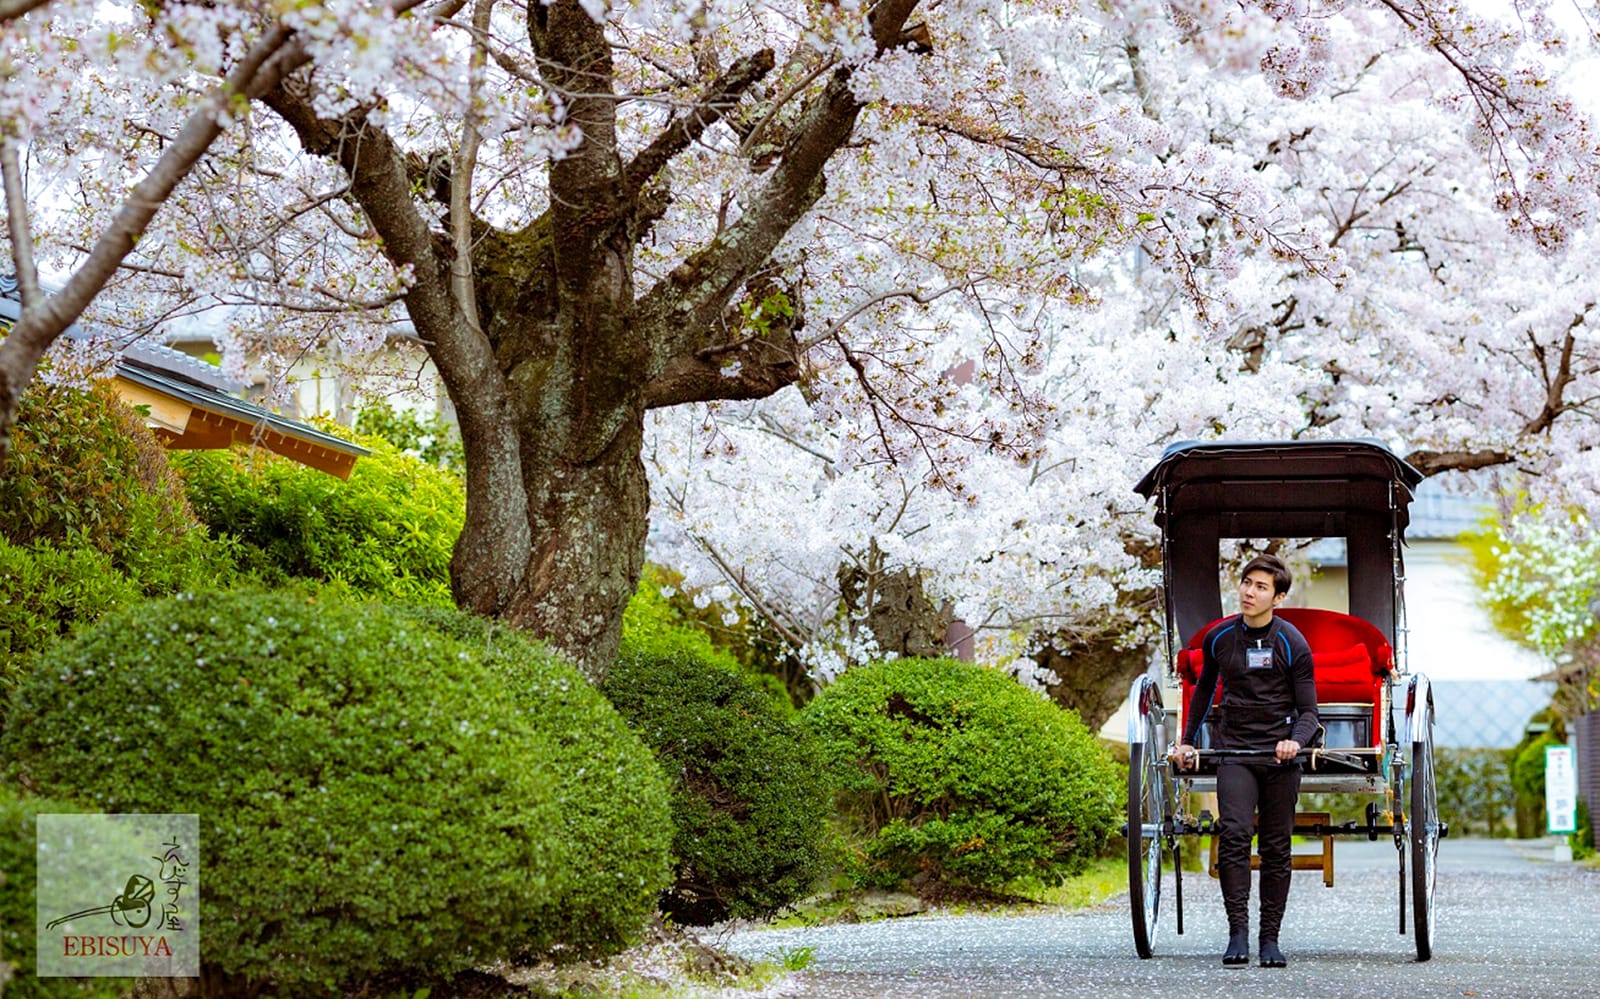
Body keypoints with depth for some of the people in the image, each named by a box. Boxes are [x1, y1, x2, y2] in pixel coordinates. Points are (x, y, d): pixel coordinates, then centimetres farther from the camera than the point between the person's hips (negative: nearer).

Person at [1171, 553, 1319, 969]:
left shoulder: (1293, 644, -3)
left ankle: (1269, 938, 11)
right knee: (1234, 835, -18)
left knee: (1276, 848, 3)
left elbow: (1309, 710, -2)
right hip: (1234, 751, 1)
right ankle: (1238, 932, -18)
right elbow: (1204, 689, 21)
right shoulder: (1218, 637, 5)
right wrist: (1187, 742, 19)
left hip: (1279, 755, -1)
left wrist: (1295, 740, -22)